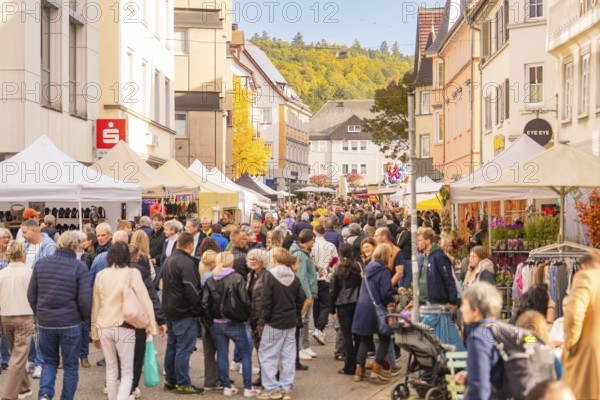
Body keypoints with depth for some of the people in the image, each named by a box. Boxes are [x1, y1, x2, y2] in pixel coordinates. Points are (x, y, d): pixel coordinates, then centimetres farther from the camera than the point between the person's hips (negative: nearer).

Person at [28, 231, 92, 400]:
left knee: (49, 361, 18)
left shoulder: (41, 264, -1)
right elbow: (85, 299, -13)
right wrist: (84, 317, 5)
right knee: (70, 365, 11)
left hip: (45, 322, 3)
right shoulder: (79, 267, -12)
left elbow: (31, 294, 5)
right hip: (70, 323, -3)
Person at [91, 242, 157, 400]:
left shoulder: (101, 275, 4)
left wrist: (94, 333, 16)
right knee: (127, 372, 5)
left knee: (111, 370, 18)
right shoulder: (132, 273, -6)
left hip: (104, 327, 3)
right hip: (123, 328, -3)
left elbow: (95, 305, 8)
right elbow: (145, 300, -9)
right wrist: (151, 326, -3)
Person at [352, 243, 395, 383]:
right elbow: (386, 294, -18)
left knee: (365, 339, 14)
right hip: (376, 308, -7)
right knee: (385, 338, 9)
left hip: (362, 307, 7)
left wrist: (395, 291, 23)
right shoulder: (384, 271, -13)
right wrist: (394, 299, 3)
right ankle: (377, 368, 4)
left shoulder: (369, 268, 10)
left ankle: (359, 370, 11)